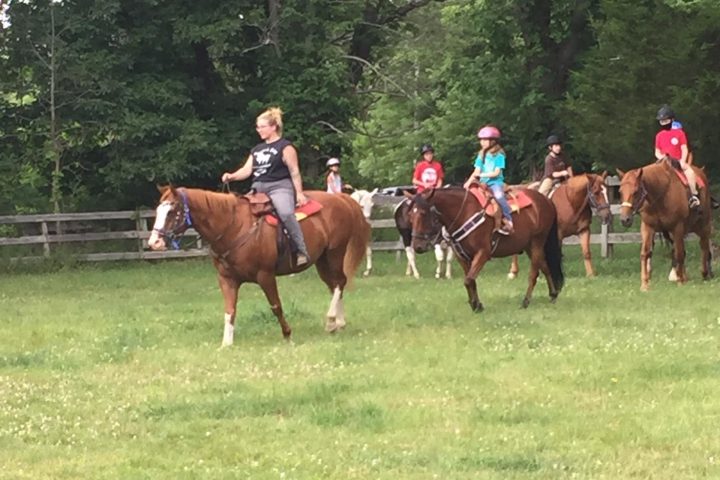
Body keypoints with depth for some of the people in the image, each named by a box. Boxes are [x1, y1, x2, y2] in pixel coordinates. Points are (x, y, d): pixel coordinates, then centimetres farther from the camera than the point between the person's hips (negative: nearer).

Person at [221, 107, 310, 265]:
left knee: (286, 213, -33)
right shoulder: (257, 149, 20)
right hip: (259, 189, 8)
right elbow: (247, 170, 13)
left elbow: (294, 172, -4)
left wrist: (299, 193, -11)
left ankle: (302, 251, -33)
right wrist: (231, 176, -6)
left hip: (280, 187, -8)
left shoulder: (285, 147, 0)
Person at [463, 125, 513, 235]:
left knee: (498, 195, -34)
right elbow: (477, 171, 6)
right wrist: (469, 181, -10)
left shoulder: (499, 155, -4)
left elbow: (496, 172, -11)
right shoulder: (481, 155, 12)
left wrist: (482, 174, -17)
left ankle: (508, 220, -30)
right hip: (483, 183, 7)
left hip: (496, 182, -7)